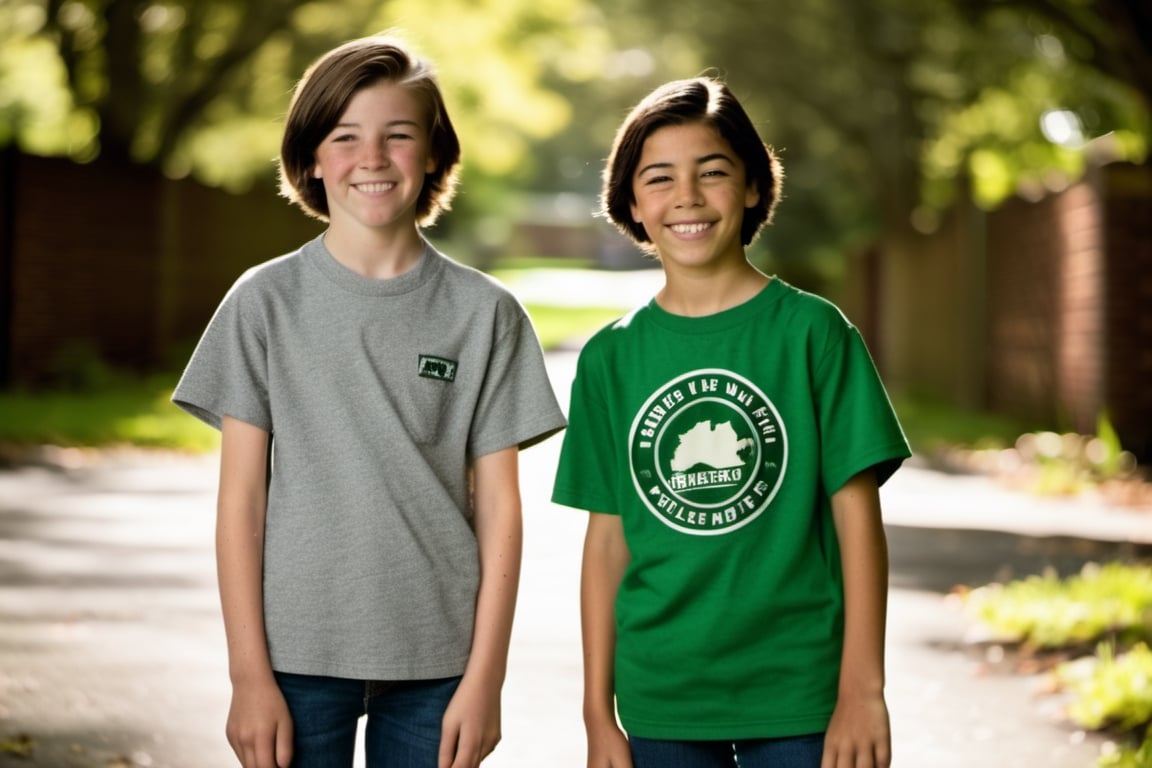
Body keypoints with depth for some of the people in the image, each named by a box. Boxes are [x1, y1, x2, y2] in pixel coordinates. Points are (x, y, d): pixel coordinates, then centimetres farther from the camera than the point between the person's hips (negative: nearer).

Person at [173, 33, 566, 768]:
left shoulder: (485, 313, 2)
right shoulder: (265, 301, 1)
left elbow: (498, 507, 2)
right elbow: (241, 500, 0)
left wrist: (485, 677, -3)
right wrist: (249, 674, -4)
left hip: (436, 659, 0)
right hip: (298, 654, 0)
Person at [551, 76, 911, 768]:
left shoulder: (812, 332, -3)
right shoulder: (611, 357, 4)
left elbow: (858, 516, -4)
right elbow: (607, 540, 6)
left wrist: (863, 690, -10)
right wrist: (599, 712, 5)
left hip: (797, 695, -2)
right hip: (660, 706, 2)